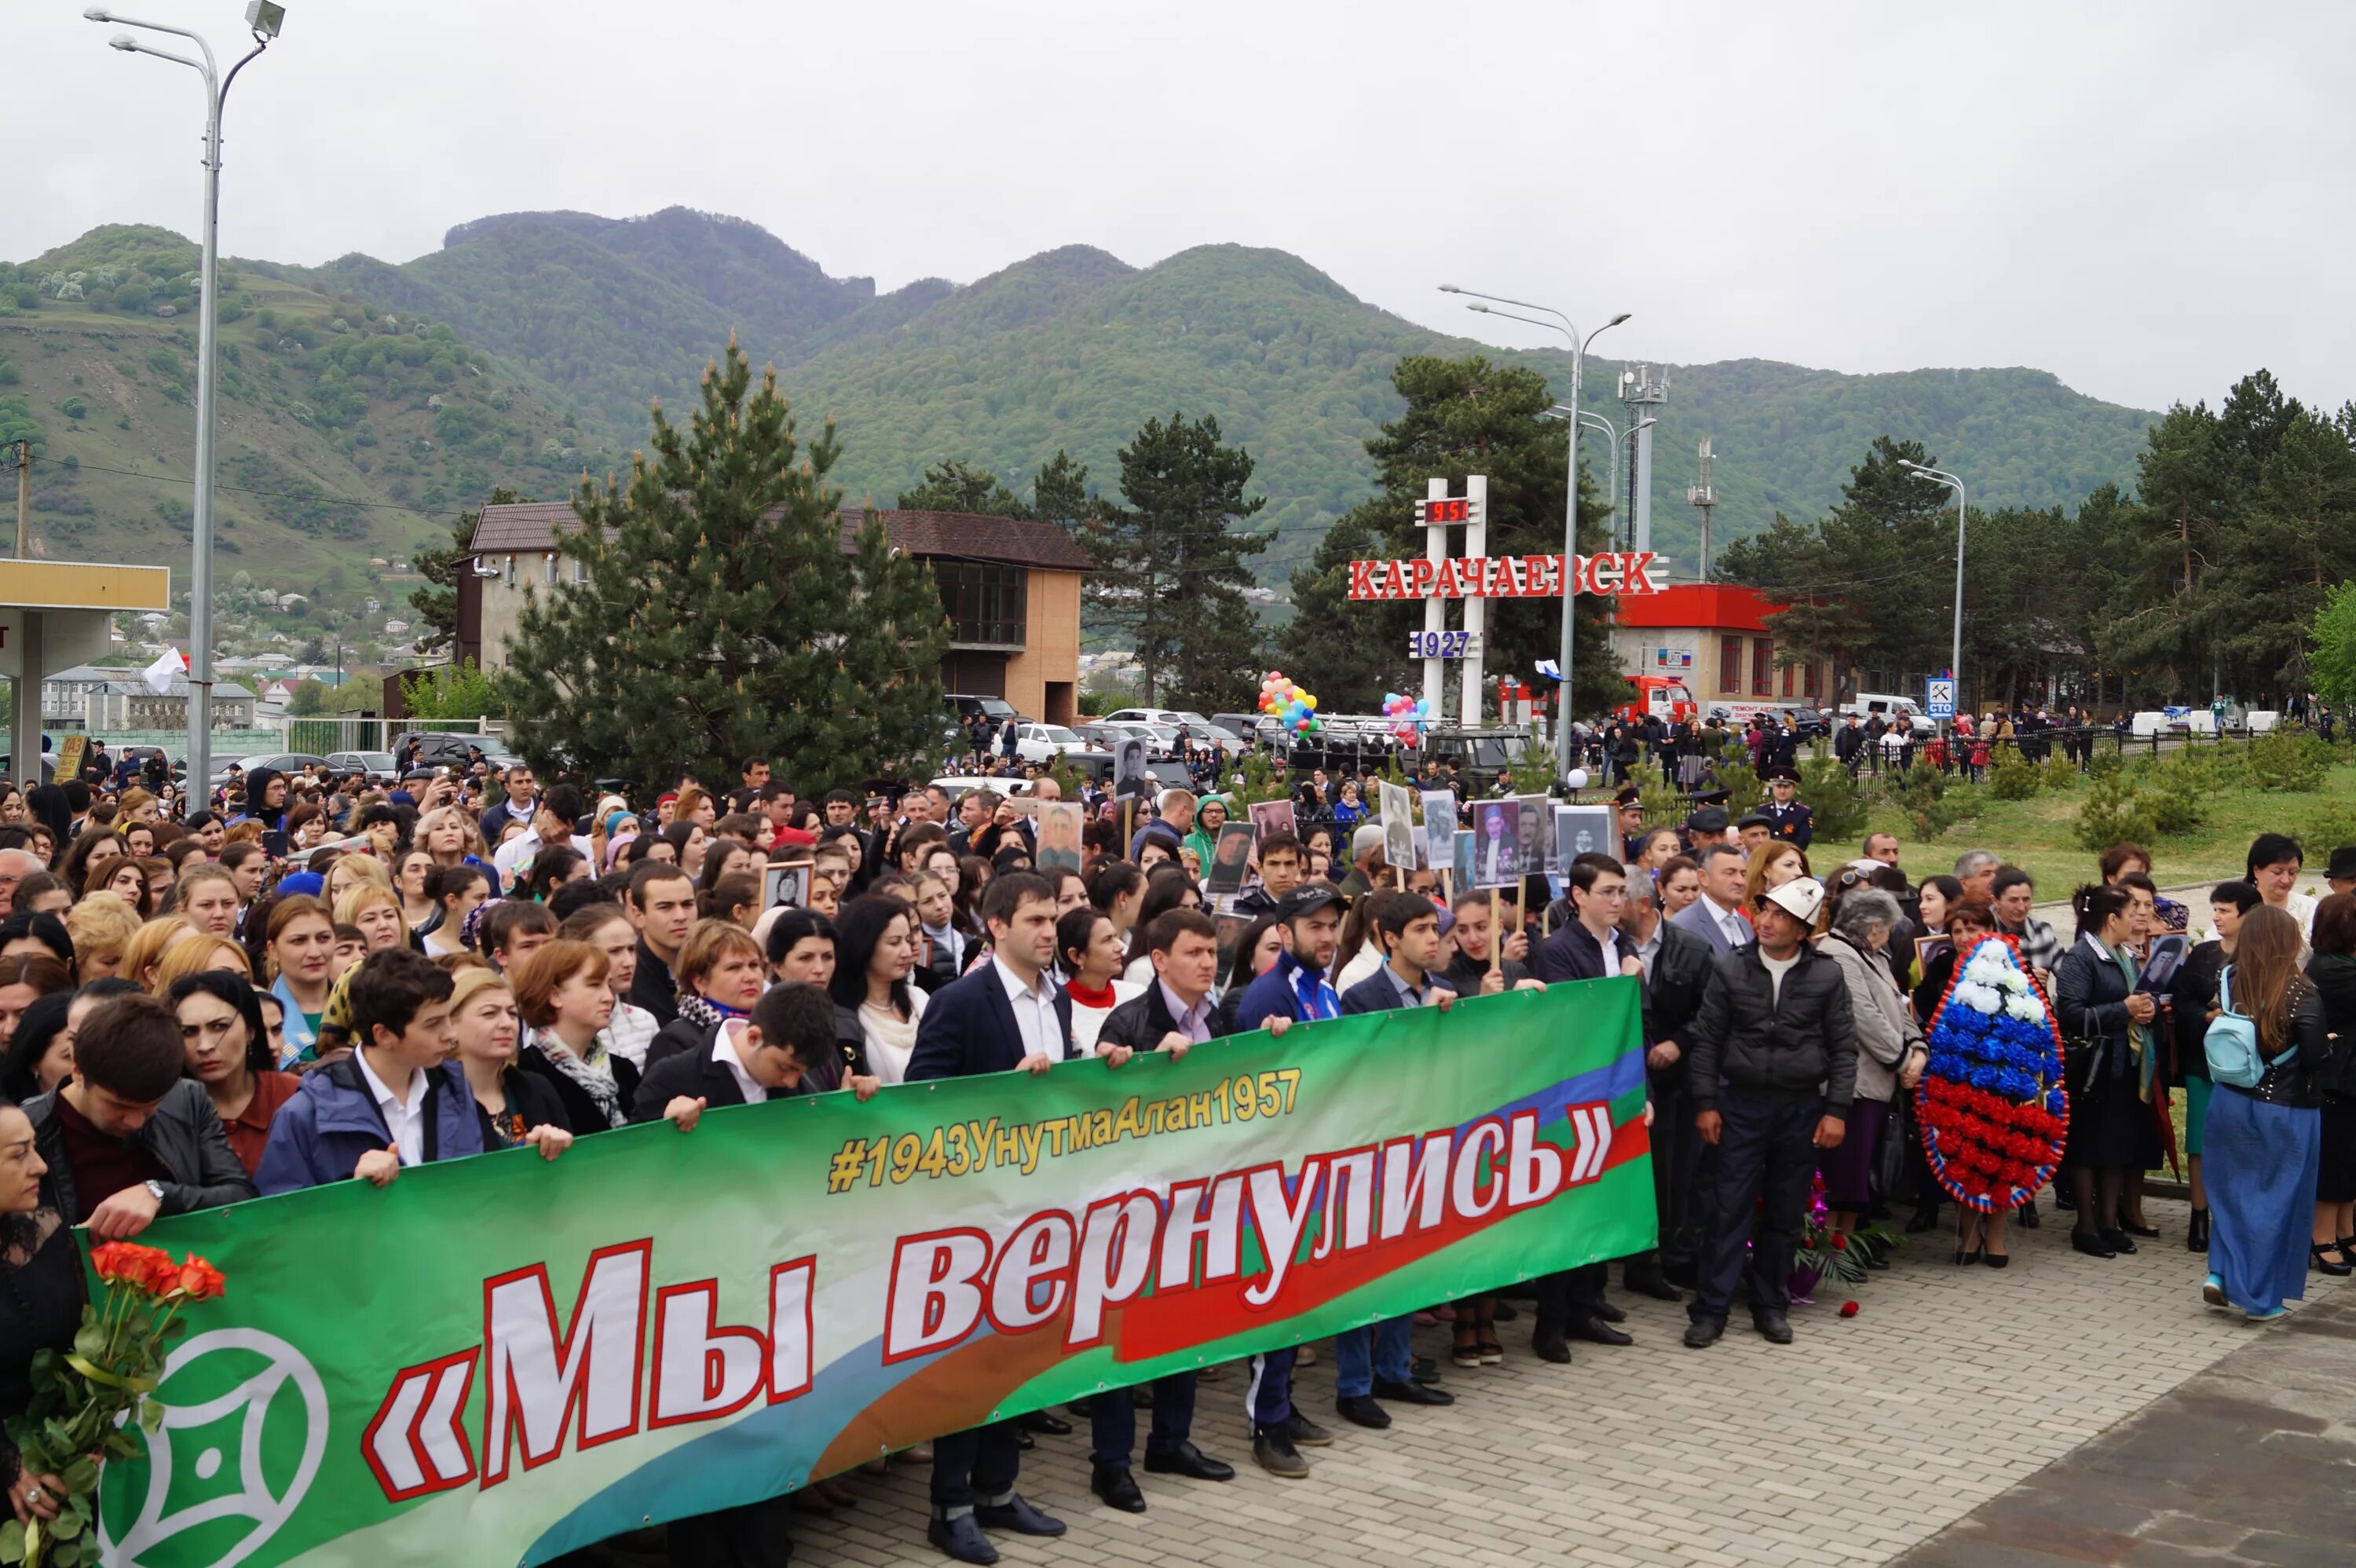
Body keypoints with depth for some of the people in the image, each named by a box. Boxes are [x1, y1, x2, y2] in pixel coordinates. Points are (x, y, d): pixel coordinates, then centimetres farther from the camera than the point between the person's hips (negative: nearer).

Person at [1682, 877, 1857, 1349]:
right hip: (1741, 1105, -1)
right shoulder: (1730, 968, -1)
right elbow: (1707, 1040, 1)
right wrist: (1705, 1103, -3)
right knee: (1730, 1208, -1)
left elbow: (1843, 1047, 3)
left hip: (1802, 1108, 1)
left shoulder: (1826, 975, 0)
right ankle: (1710, 1309, 5)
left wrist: (1836, 1110, -3)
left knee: (1786, 1214, 8)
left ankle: (1771, 1306, 22)